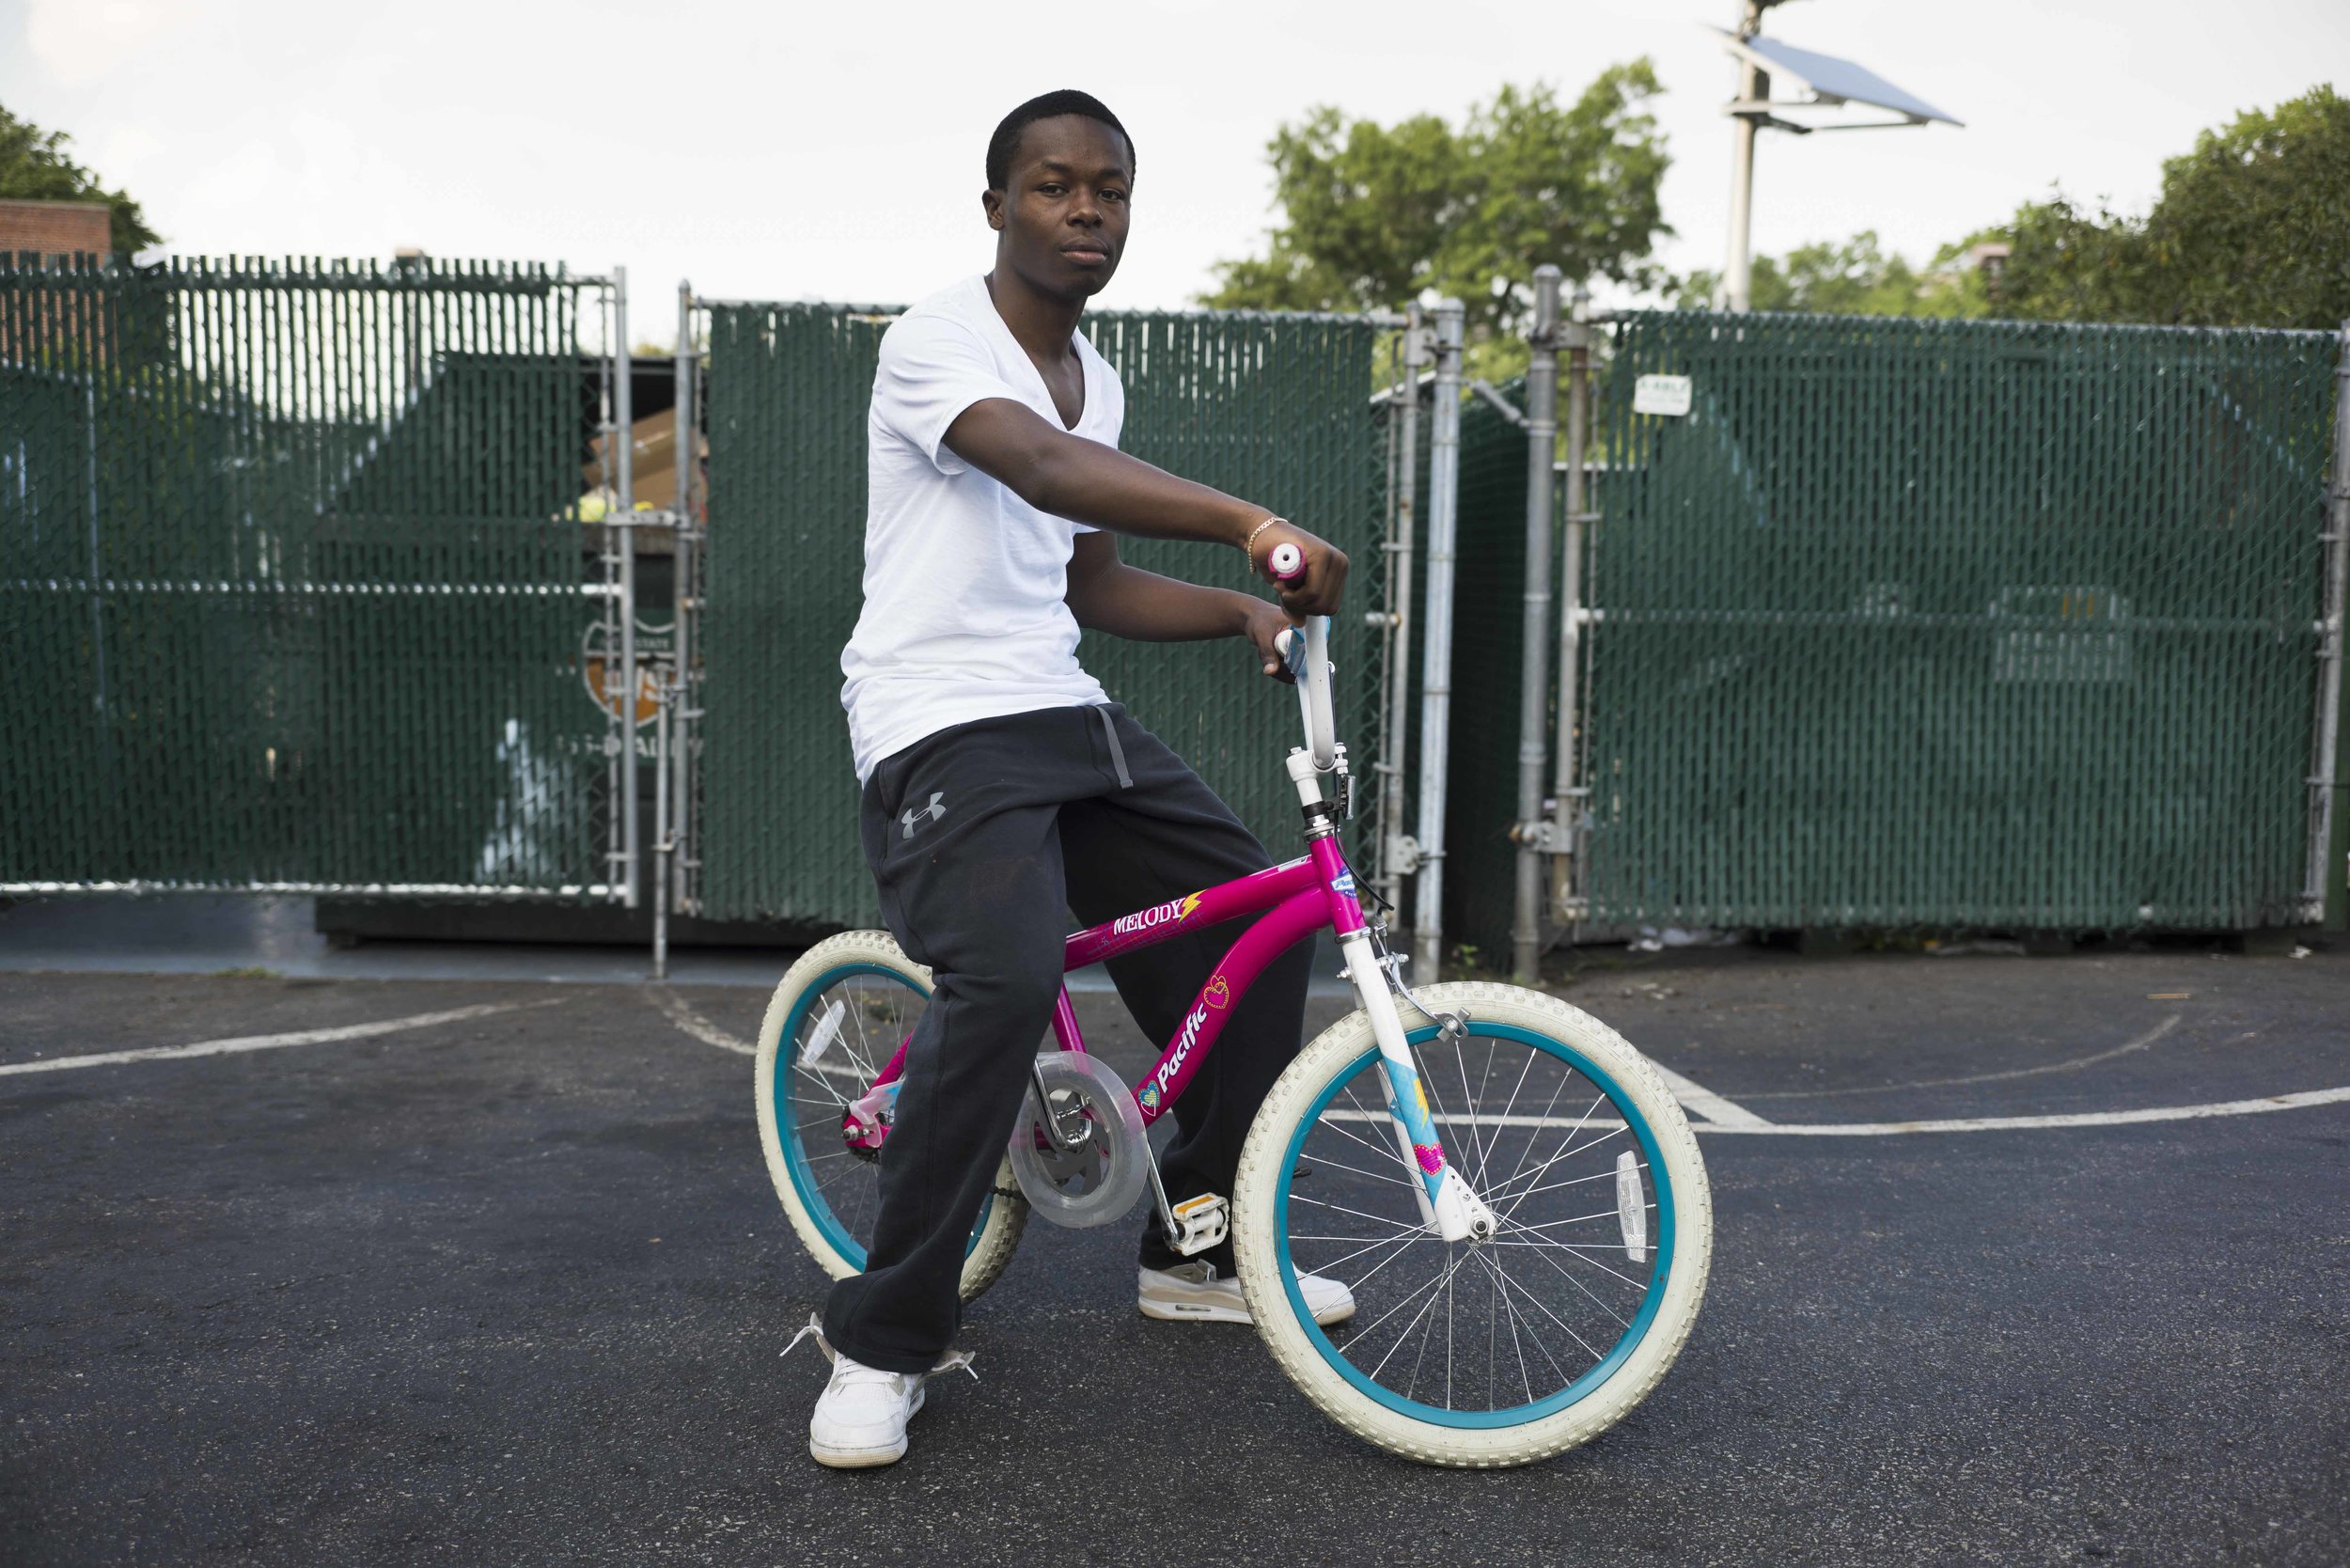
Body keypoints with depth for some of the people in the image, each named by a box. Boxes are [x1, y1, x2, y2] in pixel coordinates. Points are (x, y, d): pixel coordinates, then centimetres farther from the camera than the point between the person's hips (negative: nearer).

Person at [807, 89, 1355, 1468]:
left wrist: (1241, 611, 4)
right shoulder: (936, 342, -11)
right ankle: (883, 1342, -13)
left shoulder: (1097, 378, 15)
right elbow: (1042, 467, -33)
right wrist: (1254, 524, -45)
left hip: (1069, 714, 9)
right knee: (1006, 978, -30)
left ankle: (1198, 1252, 21)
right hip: (944, 725, -8)